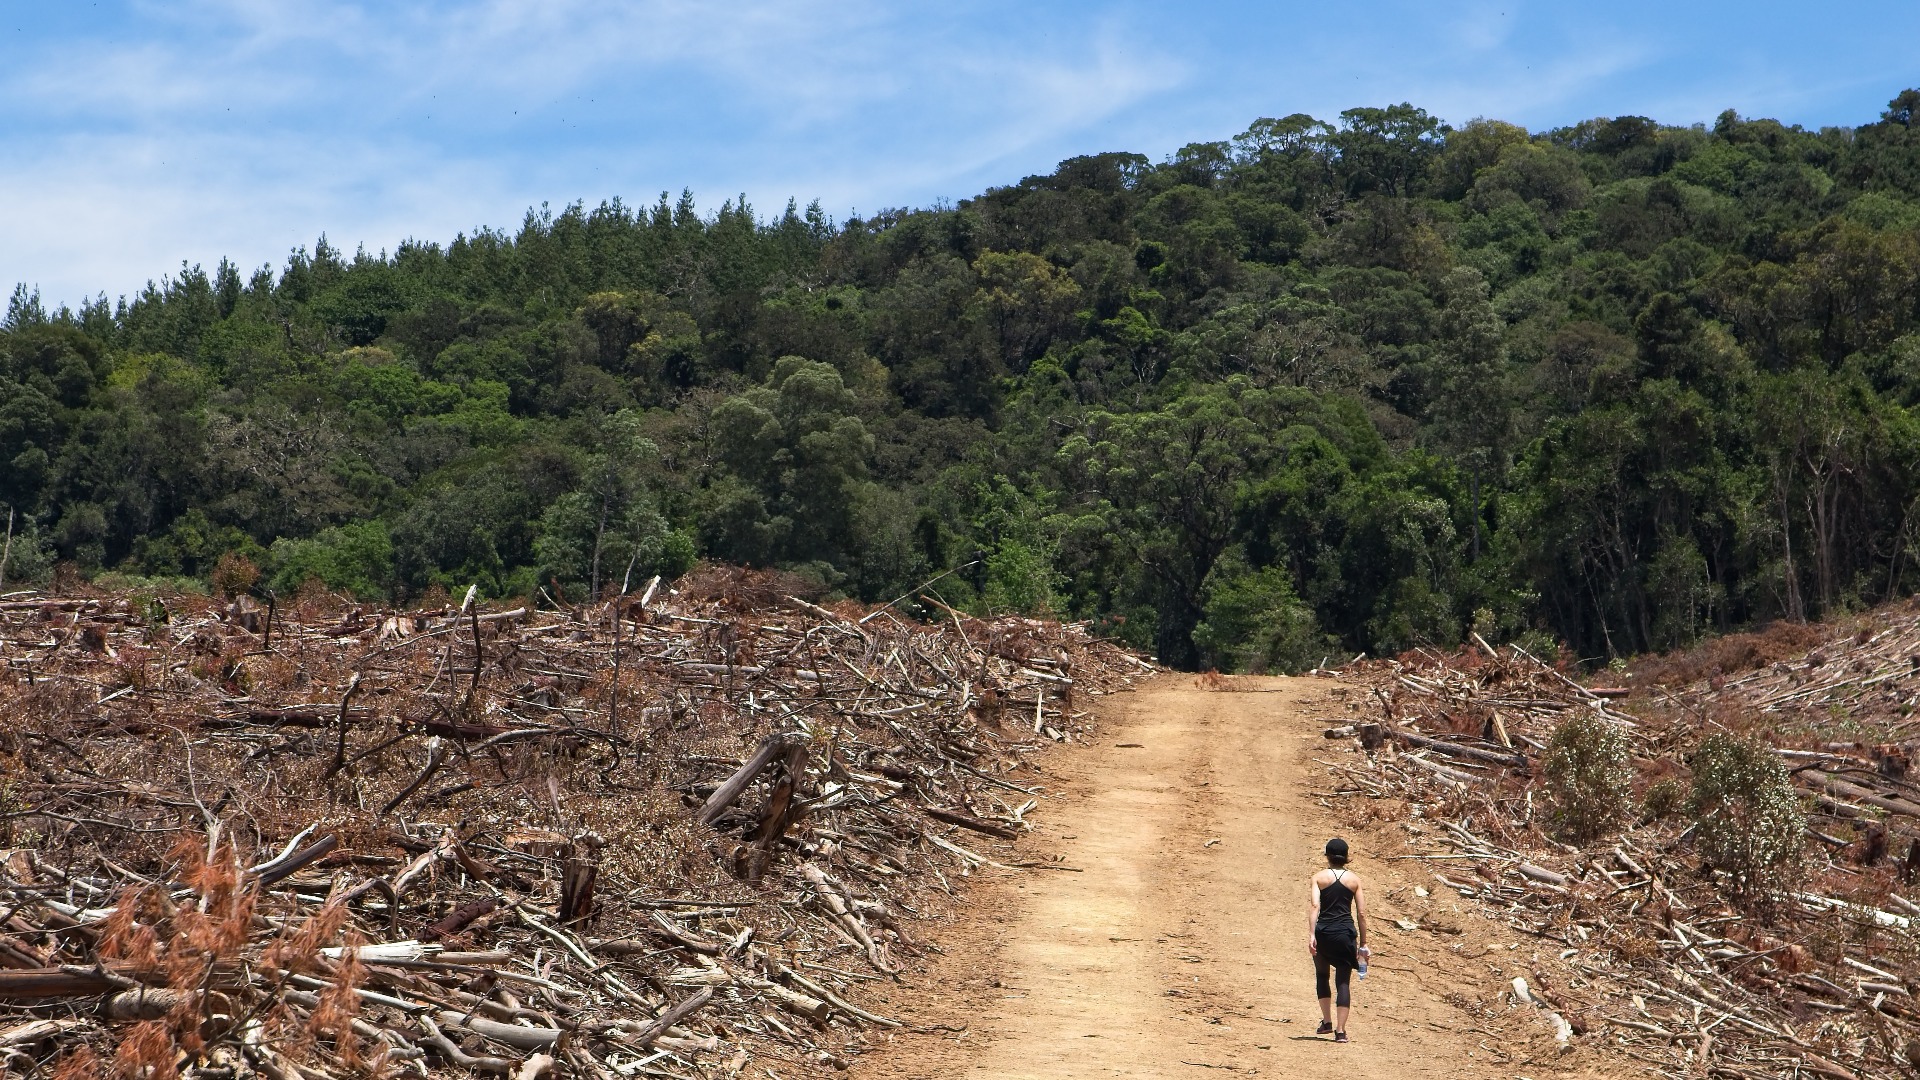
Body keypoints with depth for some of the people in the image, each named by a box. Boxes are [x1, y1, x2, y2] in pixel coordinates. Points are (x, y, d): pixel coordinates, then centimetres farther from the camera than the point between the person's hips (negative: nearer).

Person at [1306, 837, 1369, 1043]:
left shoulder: (1319, 877, 2)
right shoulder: (1355, 879, 5)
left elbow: (1314, 906, -12)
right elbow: (1361, 913, 3)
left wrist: (1311, 935, -17)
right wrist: (1363, 943, 8)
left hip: (1323, 933, 0)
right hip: (1346, 933, 0)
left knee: (1322, 976, 23)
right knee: (1343, 982, 3)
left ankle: (1327, 1021, 23)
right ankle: (1340, 1030, -4)